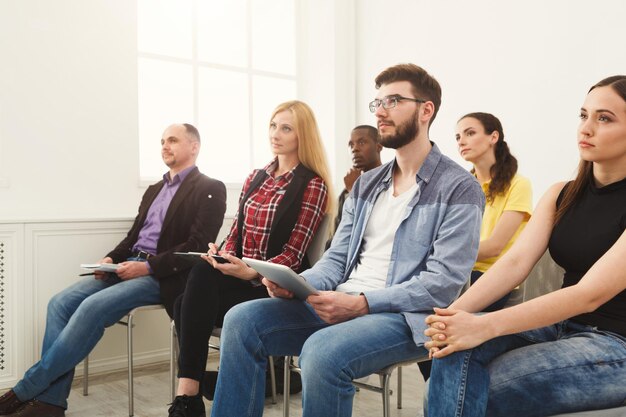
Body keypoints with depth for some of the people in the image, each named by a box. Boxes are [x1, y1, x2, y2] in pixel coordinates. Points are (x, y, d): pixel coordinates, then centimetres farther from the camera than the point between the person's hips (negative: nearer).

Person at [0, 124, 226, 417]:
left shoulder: (210, 190, -3)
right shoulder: (154, 190, 23)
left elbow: (197, 246, -13)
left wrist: (148, 267, -19)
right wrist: (111, 259, 1)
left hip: (162, 277, -8)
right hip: (130, 266, 8)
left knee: (93, 307, -27)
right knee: (61, 302, -13)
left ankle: (27, 389, -14)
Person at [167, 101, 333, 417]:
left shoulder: (312, 185, -5)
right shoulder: (255, 178, 15)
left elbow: (293, 255, -10)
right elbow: (237, 231, 15)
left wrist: (250, 273, -26)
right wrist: (224, 257, -8)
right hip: (239, 275, 6)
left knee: (203, 276, -29)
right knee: (189, 305, -24)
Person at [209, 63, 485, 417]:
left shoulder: (459, 189, -5)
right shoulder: (366, 184, 17)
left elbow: (444, 281, -15)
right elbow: (336, 258, 13)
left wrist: (362, 303, -23)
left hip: (403, 315, -6)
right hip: (341, 304, 7)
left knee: (323, 351, -34)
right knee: (242, 321, -11)